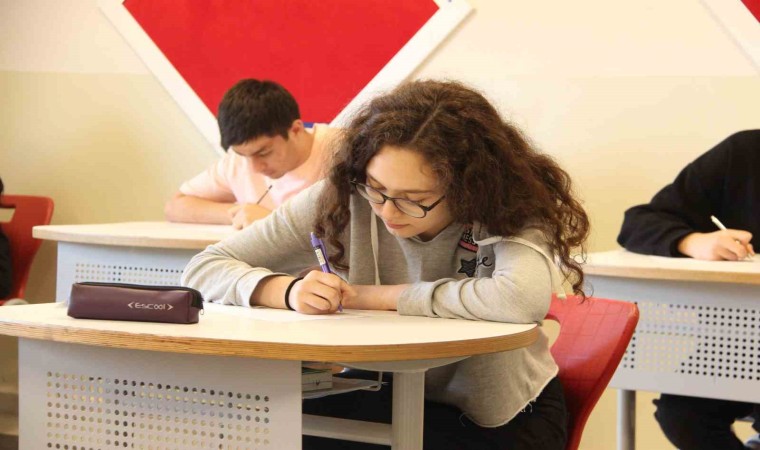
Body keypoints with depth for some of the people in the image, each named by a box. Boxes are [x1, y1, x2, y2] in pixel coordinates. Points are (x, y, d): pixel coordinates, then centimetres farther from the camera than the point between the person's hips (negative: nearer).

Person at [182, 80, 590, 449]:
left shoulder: (508, 213, -21)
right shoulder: (343, 200, -14)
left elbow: (523, 298, -44)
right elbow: (204, 268, -10)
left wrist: (374, 296, -32)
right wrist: (287, 290, -32)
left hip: (499, 417, -3)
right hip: (388, 397, 3)